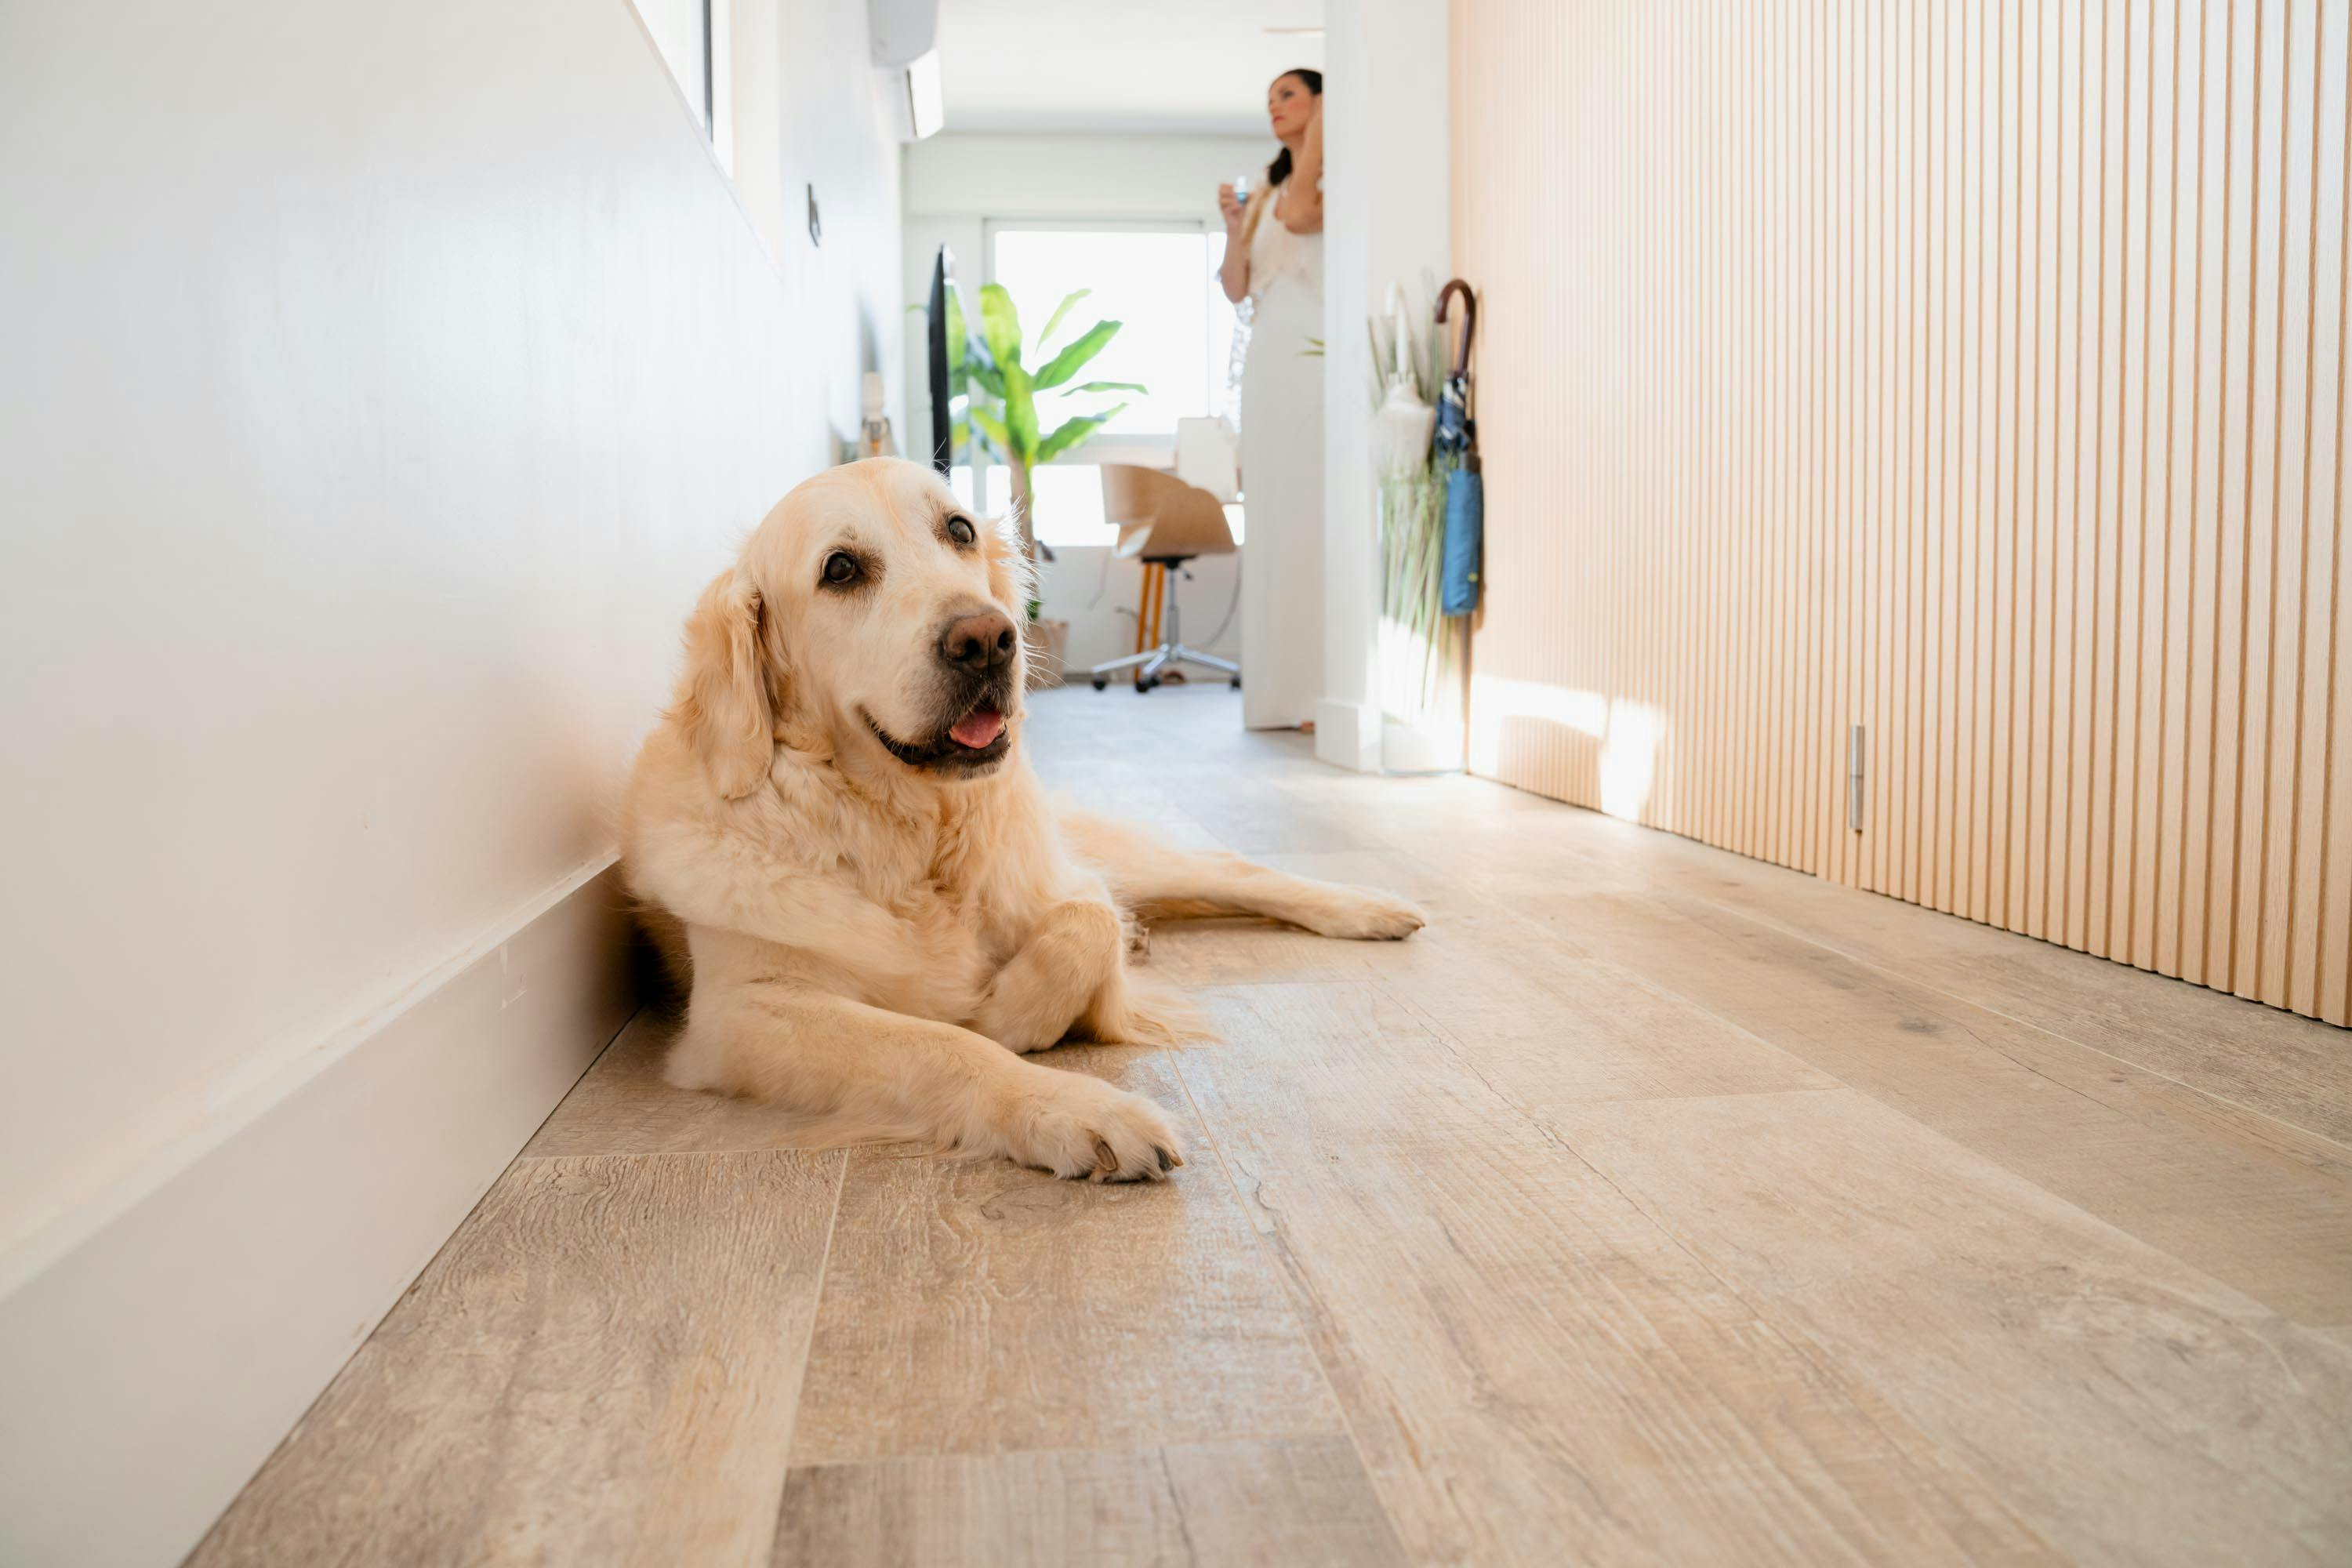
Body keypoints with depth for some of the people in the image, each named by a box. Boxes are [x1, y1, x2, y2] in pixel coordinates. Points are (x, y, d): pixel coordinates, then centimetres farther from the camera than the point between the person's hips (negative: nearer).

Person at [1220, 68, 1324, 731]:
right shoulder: (1268, 193, 23)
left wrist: (1324, 123, -7)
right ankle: (1281, 687, 5)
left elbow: (1299, 215, -16)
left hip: (1317, 360, -7)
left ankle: (1323, 690, -12)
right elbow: (1236, 288, 17)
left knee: (1314, 515, -12)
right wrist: (1234, 228, 1)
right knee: (1271, 521, 3)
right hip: (1268, 363, 7)